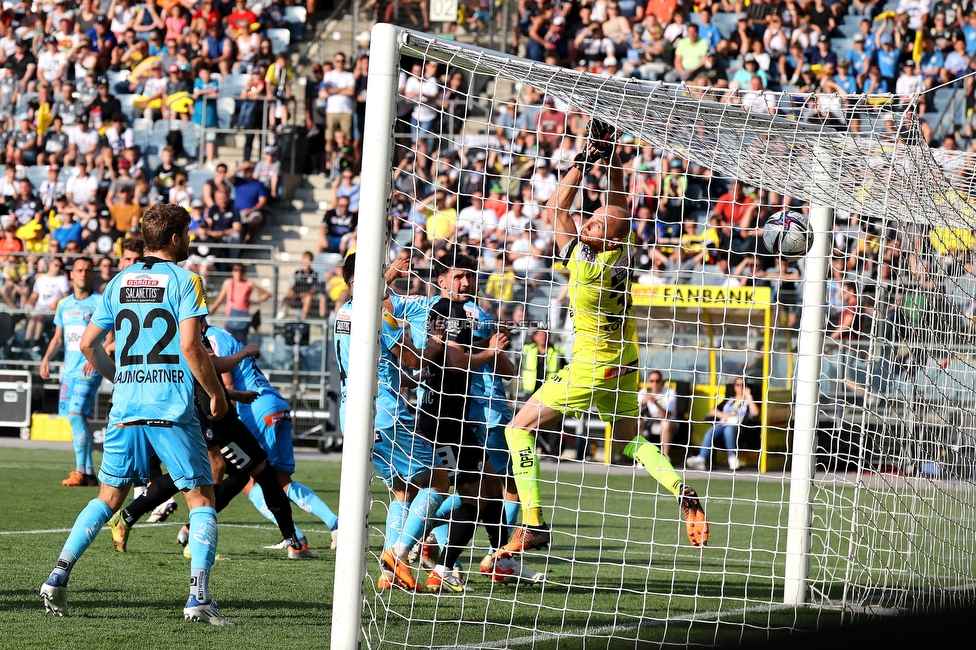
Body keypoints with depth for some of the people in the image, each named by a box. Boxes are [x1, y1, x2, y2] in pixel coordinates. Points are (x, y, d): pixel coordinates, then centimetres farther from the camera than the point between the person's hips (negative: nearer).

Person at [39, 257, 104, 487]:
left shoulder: (99, 302, -5)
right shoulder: (64, 304, 14)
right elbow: (58, 337, 20)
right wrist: (46, 358, 6)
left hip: (89, 370, -7)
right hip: (69, 370, 7)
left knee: (76, 415, -17)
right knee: (75, 418, 6)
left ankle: (82, 471, -16)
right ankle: (88, 471, 12)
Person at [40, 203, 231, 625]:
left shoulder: (119, 281, 12)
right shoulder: (184, 281, -4)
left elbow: (88, 344, 14)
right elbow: (190, 346, -13)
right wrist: (216, 394, -1)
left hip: (125, 408, 5)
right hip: (172, 409, -5)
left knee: (108, 498, 16)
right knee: (201, 499, 2)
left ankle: (58, 576, 4)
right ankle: (199, 597, -10)